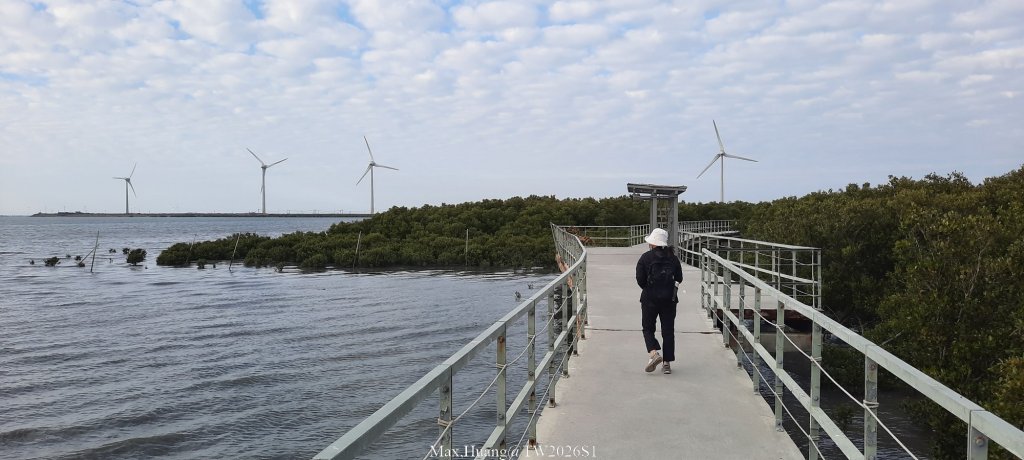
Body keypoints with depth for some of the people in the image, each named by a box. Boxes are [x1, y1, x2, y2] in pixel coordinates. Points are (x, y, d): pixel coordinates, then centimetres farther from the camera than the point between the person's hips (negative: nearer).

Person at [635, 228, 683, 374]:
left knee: (648, 328, 11)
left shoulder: (646, 258, -7)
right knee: (668, 330, 9)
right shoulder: (673, 258, 2)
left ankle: (653, 353, -13)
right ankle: (667, 363, 8)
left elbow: (640, 279, -9)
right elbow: (679, 279, 5)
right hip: (669, 299, 3)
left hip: (650, 299, -2)